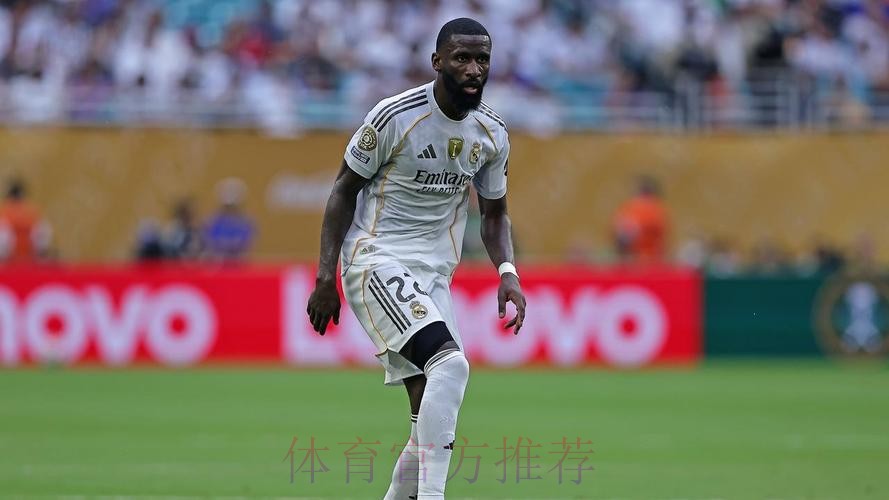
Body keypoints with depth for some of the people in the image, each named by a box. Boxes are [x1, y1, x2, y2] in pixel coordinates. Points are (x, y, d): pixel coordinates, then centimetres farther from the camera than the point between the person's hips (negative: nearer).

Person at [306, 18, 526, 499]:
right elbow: (344, 189, -5)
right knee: (451, 364, -27)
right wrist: (325, 276, -10)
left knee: (431, 413, 1)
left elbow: (494, 213, 17)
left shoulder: (492, 135, 5)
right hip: (377, 259, -7)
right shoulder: (396, 116, -12)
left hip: (434, 276, 7)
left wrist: (507, 272, -2)